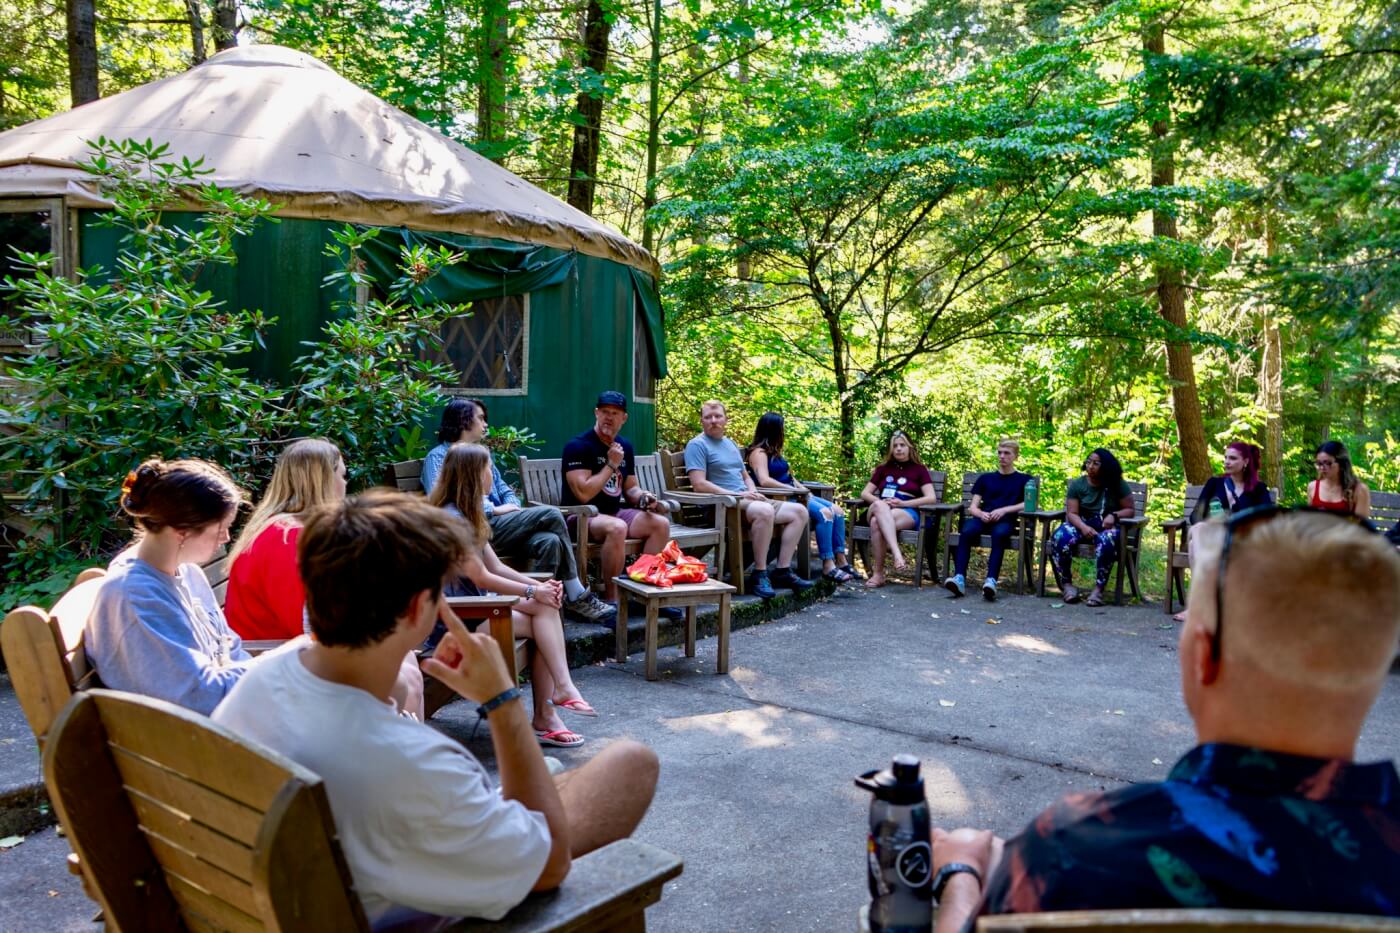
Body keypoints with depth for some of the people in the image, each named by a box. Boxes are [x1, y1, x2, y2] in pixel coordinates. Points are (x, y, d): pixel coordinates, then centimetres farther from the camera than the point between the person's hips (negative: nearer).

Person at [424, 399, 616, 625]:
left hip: (499, 525, 7)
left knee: (550, 541, -26)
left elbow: (505, 490, 28)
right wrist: (494, 509, -13)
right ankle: (578, 597, -15)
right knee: (550, 514, -21)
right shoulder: (439, 456, 5)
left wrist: (512, 508, 2)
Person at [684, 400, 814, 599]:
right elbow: (699, 484, -15)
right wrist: (735, 494, -18)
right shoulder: (698, 445, -3)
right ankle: (759, 575, -28)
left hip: (744, 500, 9)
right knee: (764, 510, -37)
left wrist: (753, 492, 5)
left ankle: (783, 571, -8)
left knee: (799, 511, -4)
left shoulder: (731, 444, 24)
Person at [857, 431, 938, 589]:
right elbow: (864, 493, 17)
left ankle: (878, 573, -38)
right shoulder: (883, 468, 23)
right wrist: (879, 501, -6)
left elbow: (931, 498, 1)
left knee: (877, 522, -37)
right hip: (882, 510, 3)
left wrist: (902, 503, -11)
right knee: (879, 507, -38)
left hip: (907, 513, -3)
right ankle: (897, 554, -50)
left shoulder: (919, 469, 14)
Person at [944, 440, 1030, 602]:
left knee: (999, 534, -39)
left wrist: (1004, 510, -11)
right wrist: (981, 514, -8)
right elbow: (972, 507, 16)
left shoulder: (1024, 479, 19)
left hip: (1005, 521, -2)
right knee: (967, 531, -34)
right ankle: (959, 578, -48)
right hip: (982, 519, 2)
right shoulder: (985, 478, 25)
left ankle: (991, 581, -54)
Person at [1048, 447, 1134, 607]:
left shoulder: (1117, 485, -1)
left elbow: (1129, 510, 1)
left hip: (1107, 526, -2)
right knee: (1060, 537, -31)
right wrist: (1083, 527, -28)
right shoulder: (1077, 484, 0)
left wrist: (1114, 515, -21)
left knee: (1106, 542, -40)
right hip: (1081, 524, 2)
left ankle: (1098, 588, -31)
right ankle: (1066, 584, -19)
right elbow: (1072, 513, -6)